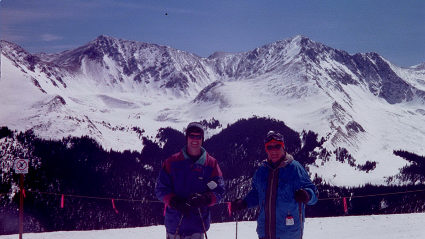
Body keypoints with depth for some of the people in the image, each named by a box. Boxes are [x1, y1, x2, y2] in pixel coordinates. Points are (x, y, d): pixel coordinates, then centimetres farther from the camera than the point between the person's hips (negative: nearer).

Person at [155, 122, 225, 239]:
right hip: (174, 221, 1)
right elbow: (161, 188, 3)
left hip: (197, 225, 0)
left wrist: (204, 199, -18)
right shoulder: (172, 162, 4)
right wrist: (175, 202, -15)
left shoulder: (211, 164, 4)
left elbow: (219, 191, 3)